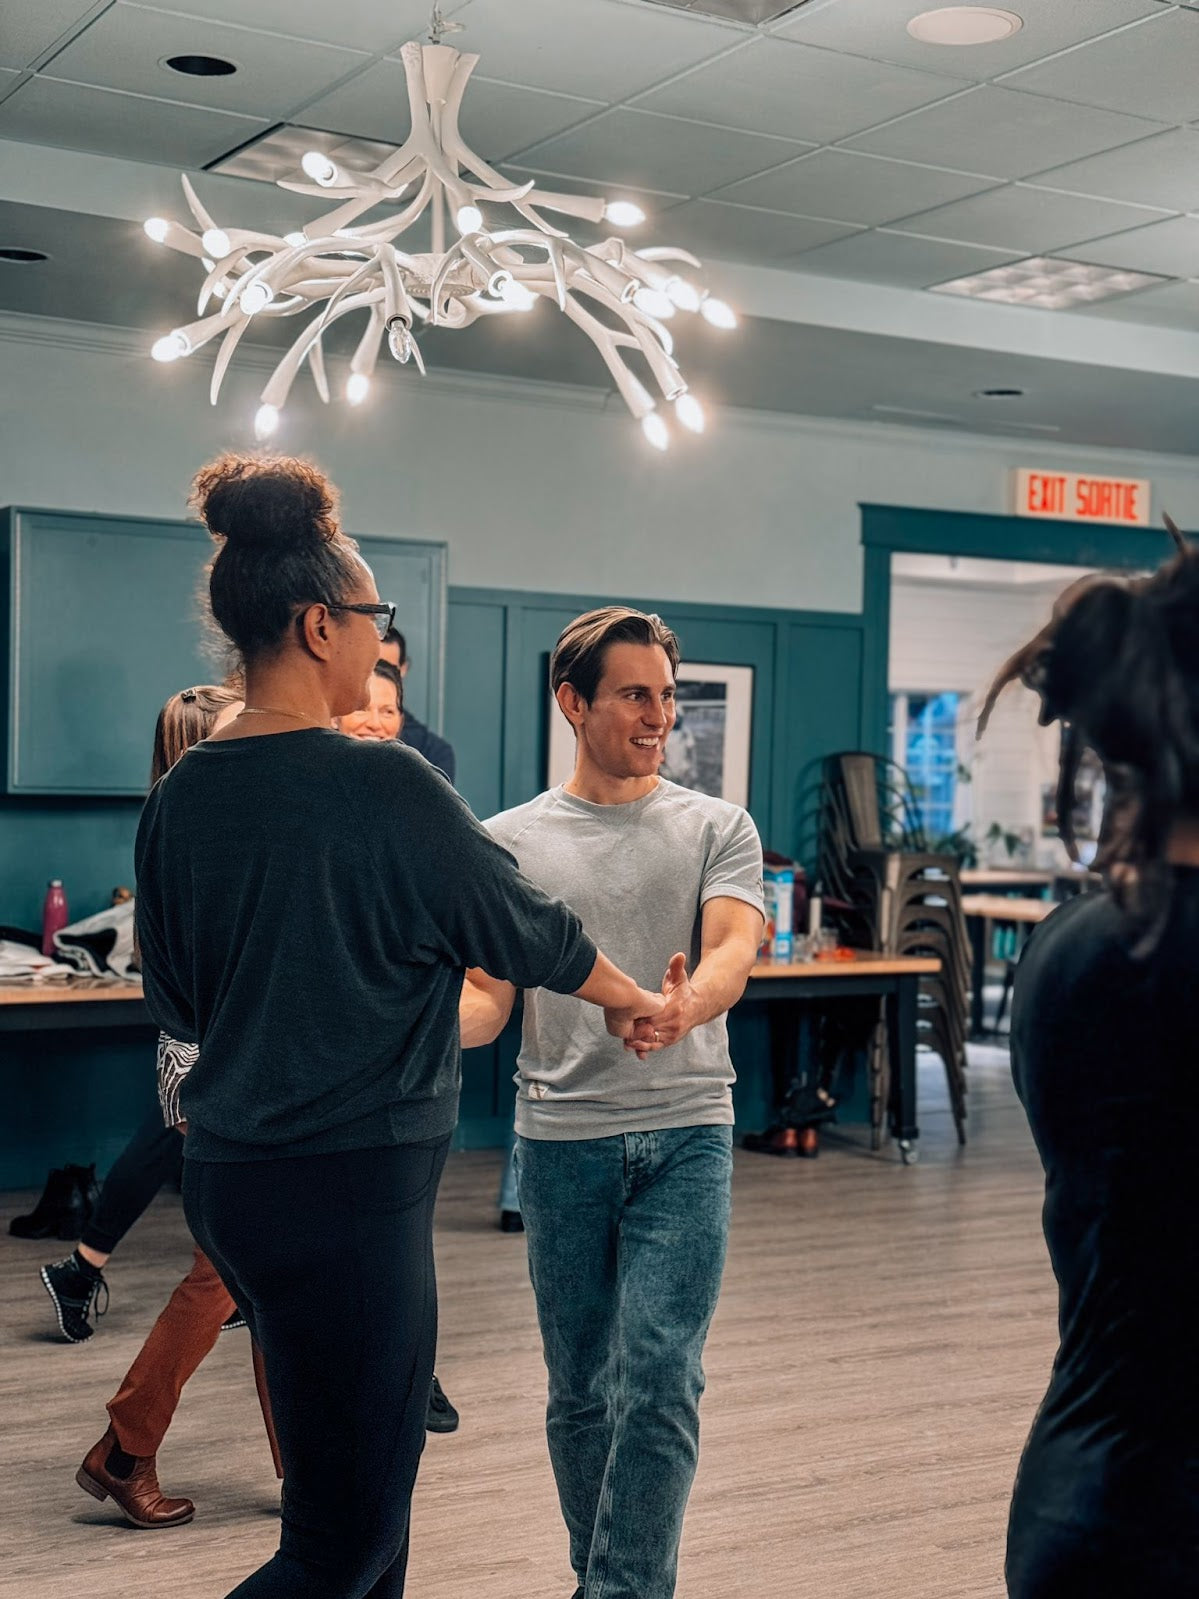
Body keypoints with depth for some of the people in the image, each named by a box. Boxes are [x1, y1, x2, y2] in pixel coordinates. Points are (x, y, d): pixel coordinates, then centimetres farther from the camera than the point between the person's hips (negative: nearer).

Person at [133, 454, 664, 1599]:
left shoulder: (182, 794, 3)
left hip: (227, 1173, 8)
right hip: (346, 1186, -8)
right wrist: (630, 1000, 15)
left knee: (363, 1485, 22)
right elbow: (527, 929, -5)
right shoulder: (382, 785, -17)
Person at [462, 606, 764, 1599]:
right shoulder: (511, 839, 7)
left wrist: (688, 1007, -34)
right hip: (562, 1140, 1)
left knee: (659, 1383, -9)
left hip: (684, 1134, -1)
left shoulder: (717, 828, 5)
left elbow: (735, 948, -11)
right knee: (580, 1393, 11)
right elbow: (489, 996, 5)